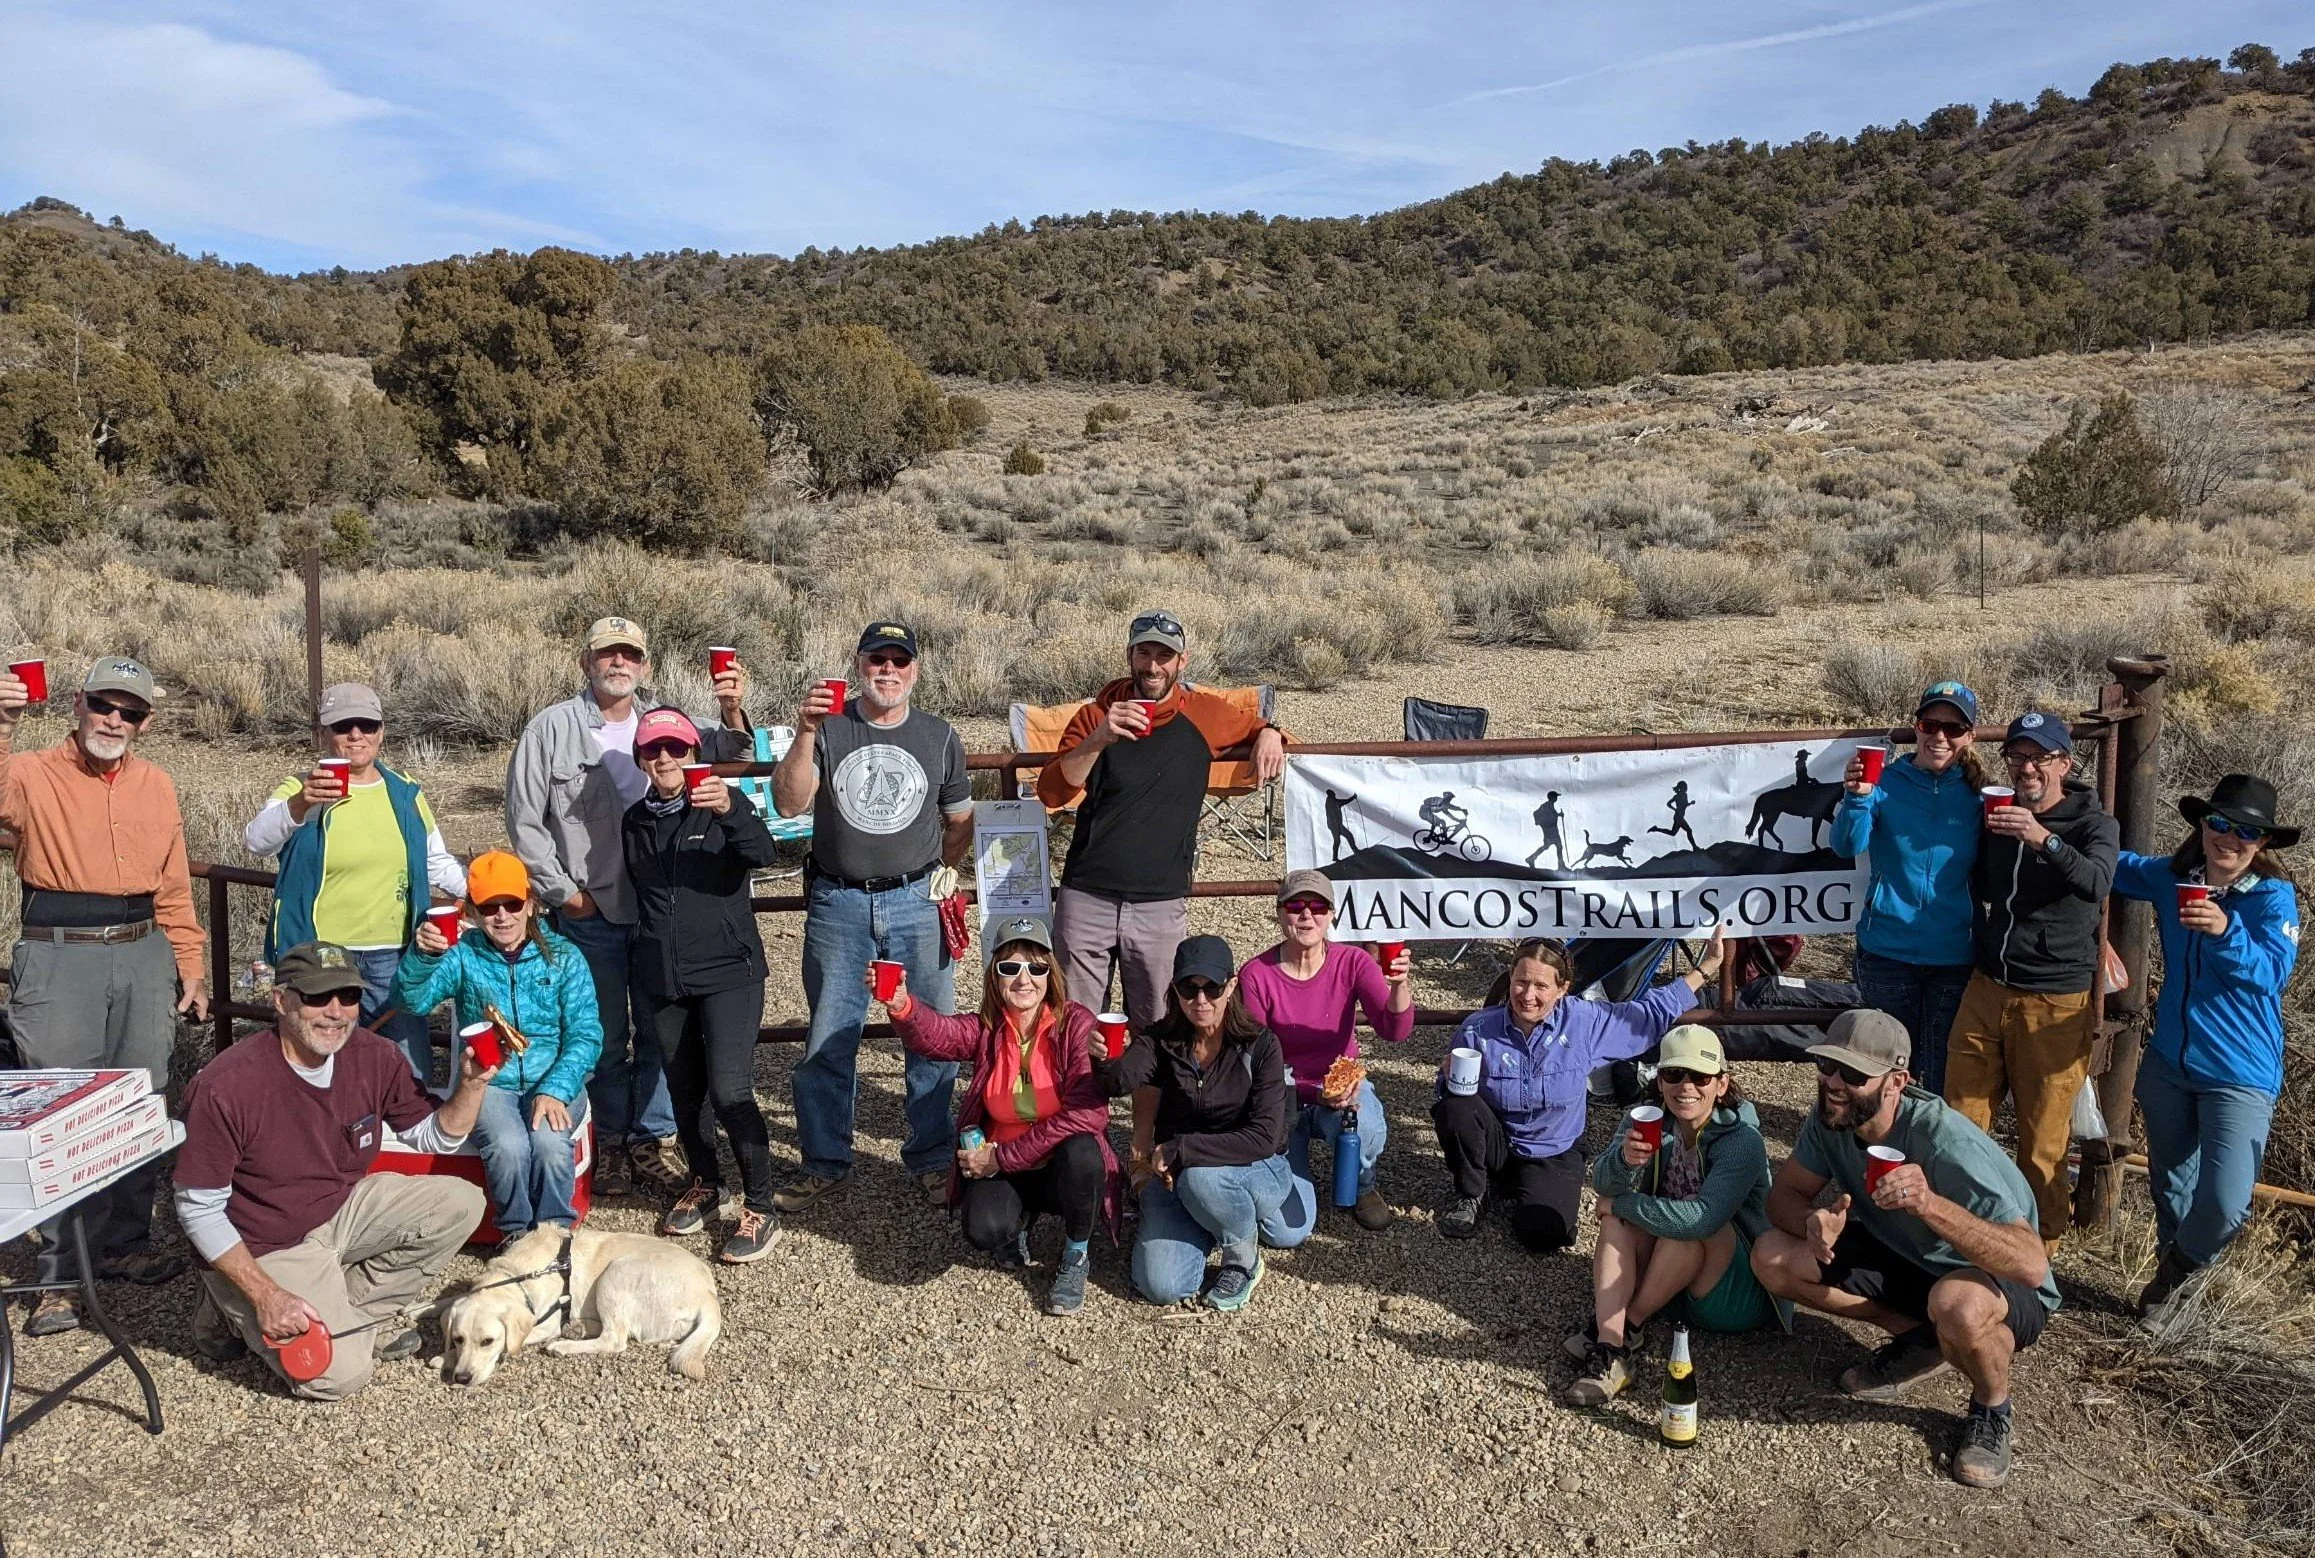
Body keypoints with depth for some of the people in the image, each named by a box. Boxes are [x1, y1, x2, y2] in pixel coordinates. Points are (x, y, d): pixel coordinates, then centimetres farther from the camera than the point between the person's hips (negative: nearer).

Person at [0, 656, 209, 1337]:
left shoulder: (157, 786, 10)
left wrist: (190, 967, 12)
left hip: (144, 956, 4)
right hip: (57, 959, -4)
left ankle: (126, 1243, 25)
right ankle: (62, 1271, 11)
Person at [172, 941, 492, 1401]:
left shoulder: (375, 1057, -10)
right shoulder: (225, 1087, -25)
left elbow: (435, 1136, 3)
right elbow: (198, 1210, -17)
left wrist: (472, 1084, -17)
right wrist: (266, 1295, -21)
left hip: (343, 1211, 6)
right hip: (267, 1250, -6)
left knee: (459, 1203, -9)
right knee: (338, 1375, -18)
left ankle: (345, 1317, 1)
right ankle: (240, 1315, 11)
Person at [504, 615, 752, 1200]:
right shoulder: (553, 727, -3)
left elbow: (731, 758, -3)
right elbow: (524, 818, -1)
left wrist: (732, 712, -23)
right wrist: (563, 891, -4)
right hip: (588, 915, -2)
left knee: (660, 1031, 9)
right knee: (604, 1035, 10)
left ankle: (649, 1142, 22)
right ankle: (609, 1141, 25)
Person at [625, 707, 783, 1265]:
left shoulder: (722, 805, -4)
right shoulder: (634, 821, 9)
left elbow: (764, 854, -23)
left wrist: (730, 810, -41)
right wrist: (642, 956, 18)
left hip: (727, 972, -5)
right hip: (663, 979, 5)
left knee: (729, 1090, -13)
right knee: (684, 1090, 13)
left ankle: (760, 1208, -1)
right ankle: (704, 1183, 34)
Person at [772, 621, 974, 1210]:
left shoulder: (938, 737, 8)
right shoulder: (828, 728, 1)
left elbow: (960, 819, 18)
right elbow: (789, 803, -12)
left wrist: (947, 868, 5)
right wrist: (806, 734, -24)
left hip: (917, 901, 1)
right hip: (837, 903, -1)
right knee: (828, 1041, 5)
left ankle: (931, 1157, 20)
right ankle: (824, 1161, 21)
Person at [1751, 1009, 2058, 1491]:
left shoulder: (1945, 1143, -34)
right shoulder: (1832, 1118, -15)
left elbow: (2032, 1265, -41)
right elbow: (1784, 1193, -6)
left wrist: (1929, 1203, -55)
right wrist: (1813, 1221, -30)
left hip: (2001, 1288, -6)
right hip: (1903, 1259, 6)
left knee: (1957, 1304, -41)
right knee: (1772, 1256, -14)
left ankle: (1992, 1407, -5)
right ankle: (1918, 1339, 7)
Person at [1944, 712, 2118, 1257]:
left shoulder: (2094, 825, -5)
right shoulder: (1995, 816, 10)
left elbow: (2096, 884, -28)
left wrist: (2044, 840, -42)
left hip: (2055, 1004, -5)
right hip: (1987, 989, 5)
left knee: (2043, 1138, 1)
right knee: (1960, 1124, 6)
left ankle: (2041, 1247, 17)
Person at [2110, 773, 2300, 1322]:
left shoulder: (2273, 897, -12)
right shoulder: (2172, 878, 0)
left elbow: (2274, 971, -26)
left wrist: (2225, 932, -43)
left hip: (2240, 1076, -4)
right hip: (2167, 1064, 4)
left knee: (2224, 1207, -15)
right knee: (2169, 1186, 20)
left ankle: (2179, 1263, 18)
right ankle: (2170, 1271, 45)